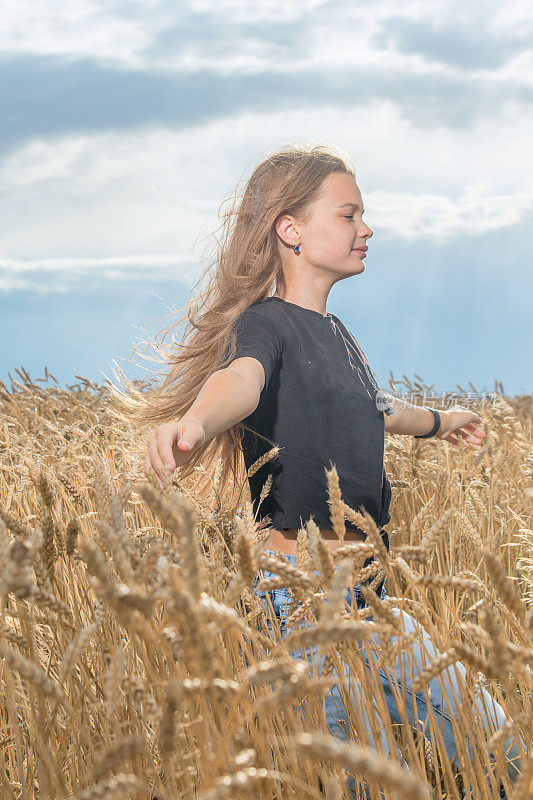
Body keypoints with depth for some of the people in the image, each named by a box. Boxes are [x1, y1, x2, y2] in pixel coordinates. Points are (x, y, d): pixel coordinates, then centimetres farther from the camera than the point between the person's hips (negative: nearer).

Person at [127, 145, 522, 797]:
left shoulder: (335, 333, 16)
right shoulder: (267, 323, -11)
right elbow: (241, 377, -35)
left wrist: (435, 421, 57)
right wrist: (196, 422, -58)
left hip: (364, 589, 9)